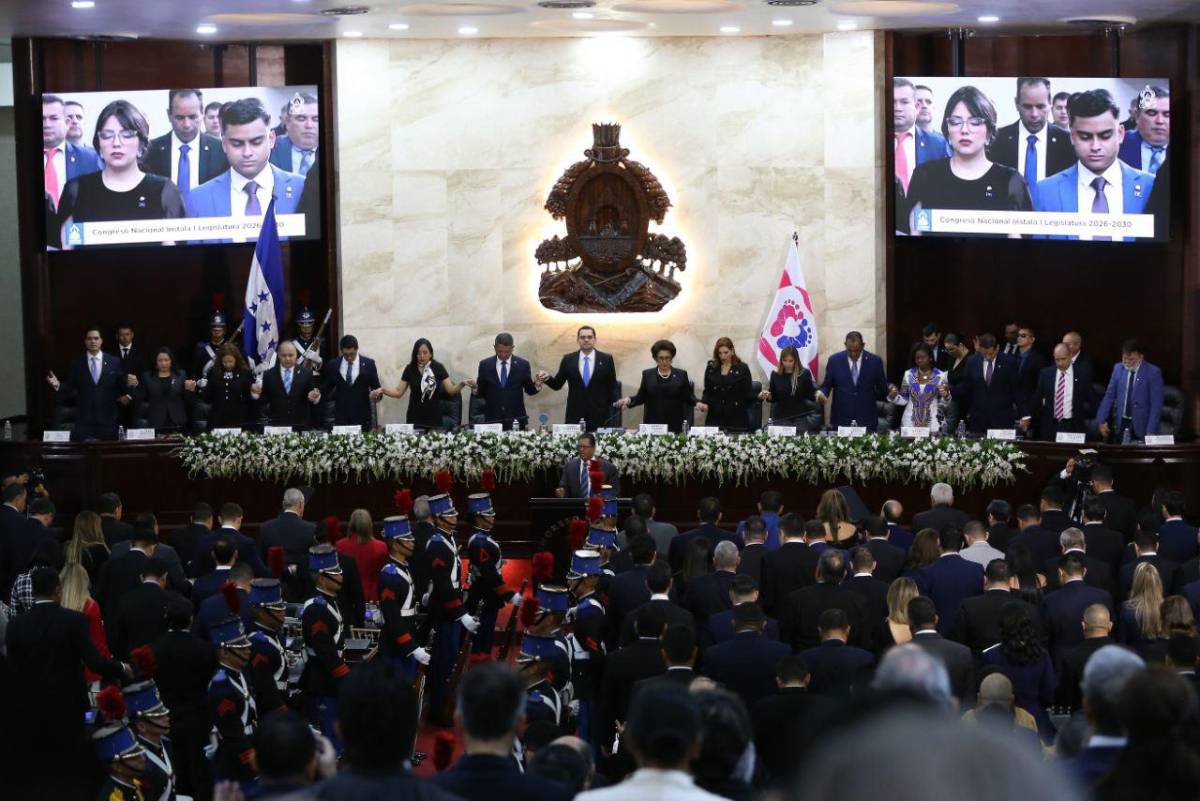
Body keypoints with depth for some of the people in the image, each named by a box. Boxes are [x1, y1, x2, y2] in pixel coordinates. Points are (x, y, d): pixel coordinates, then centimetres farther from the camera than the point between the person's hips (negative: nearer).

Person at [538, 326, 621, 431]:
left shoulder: (606, 359, 4)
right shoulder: (568, 359, 6)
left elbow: (612, 387, 6)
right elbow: (557, 384, 8)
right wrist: (547, 378, -12)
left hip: (599, 416, -1)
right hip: (574, 417, 1)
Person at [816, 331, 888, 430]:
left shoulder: (875, 361, 1)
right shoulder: (834, 360, 0)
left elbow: (882, 389, 12)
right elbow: (827, 385, 5)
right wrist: (821, 392, -12)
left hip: (867, 420, 0)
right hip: (841, 419, 0)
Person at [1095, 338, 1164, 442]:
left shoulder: (1153, 372, -7)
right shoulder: (1118, 368, 5)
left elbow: (1156, 404, -9)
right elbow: (1109, 396, 11)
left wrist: (1151, 432, -15)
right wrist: (1101, 420, 3)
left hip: (1140, 427, -3)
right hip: (1120, 424, 3)